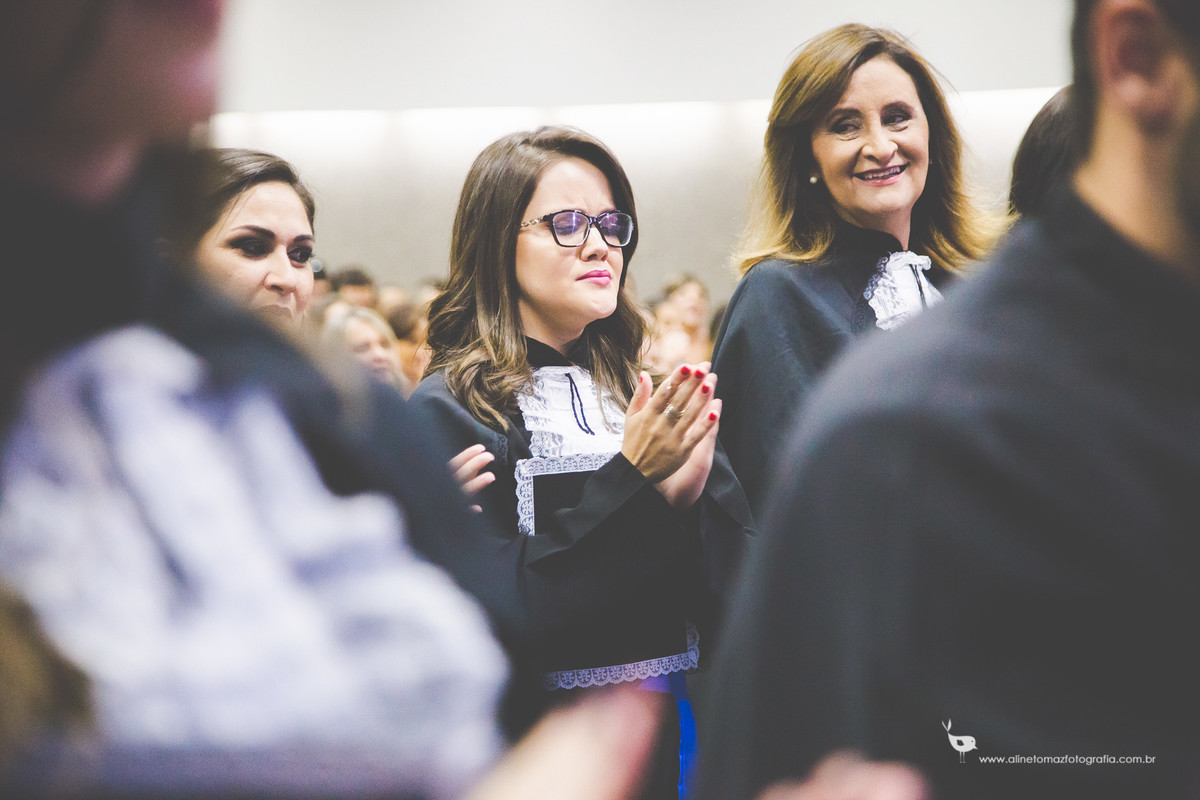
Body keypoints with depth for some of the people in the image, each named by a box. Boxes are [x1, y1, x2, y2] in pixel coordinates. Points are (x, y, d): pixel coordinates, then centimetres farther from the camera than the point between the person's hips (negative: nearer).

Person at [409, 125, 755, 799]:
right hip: (534, 742, -5)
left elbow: (737, 583, 1)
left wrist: (688, 498, -17)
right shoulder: (451, 409, -10)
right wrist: (630, 484, -21)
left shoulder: (646, 396, 6)